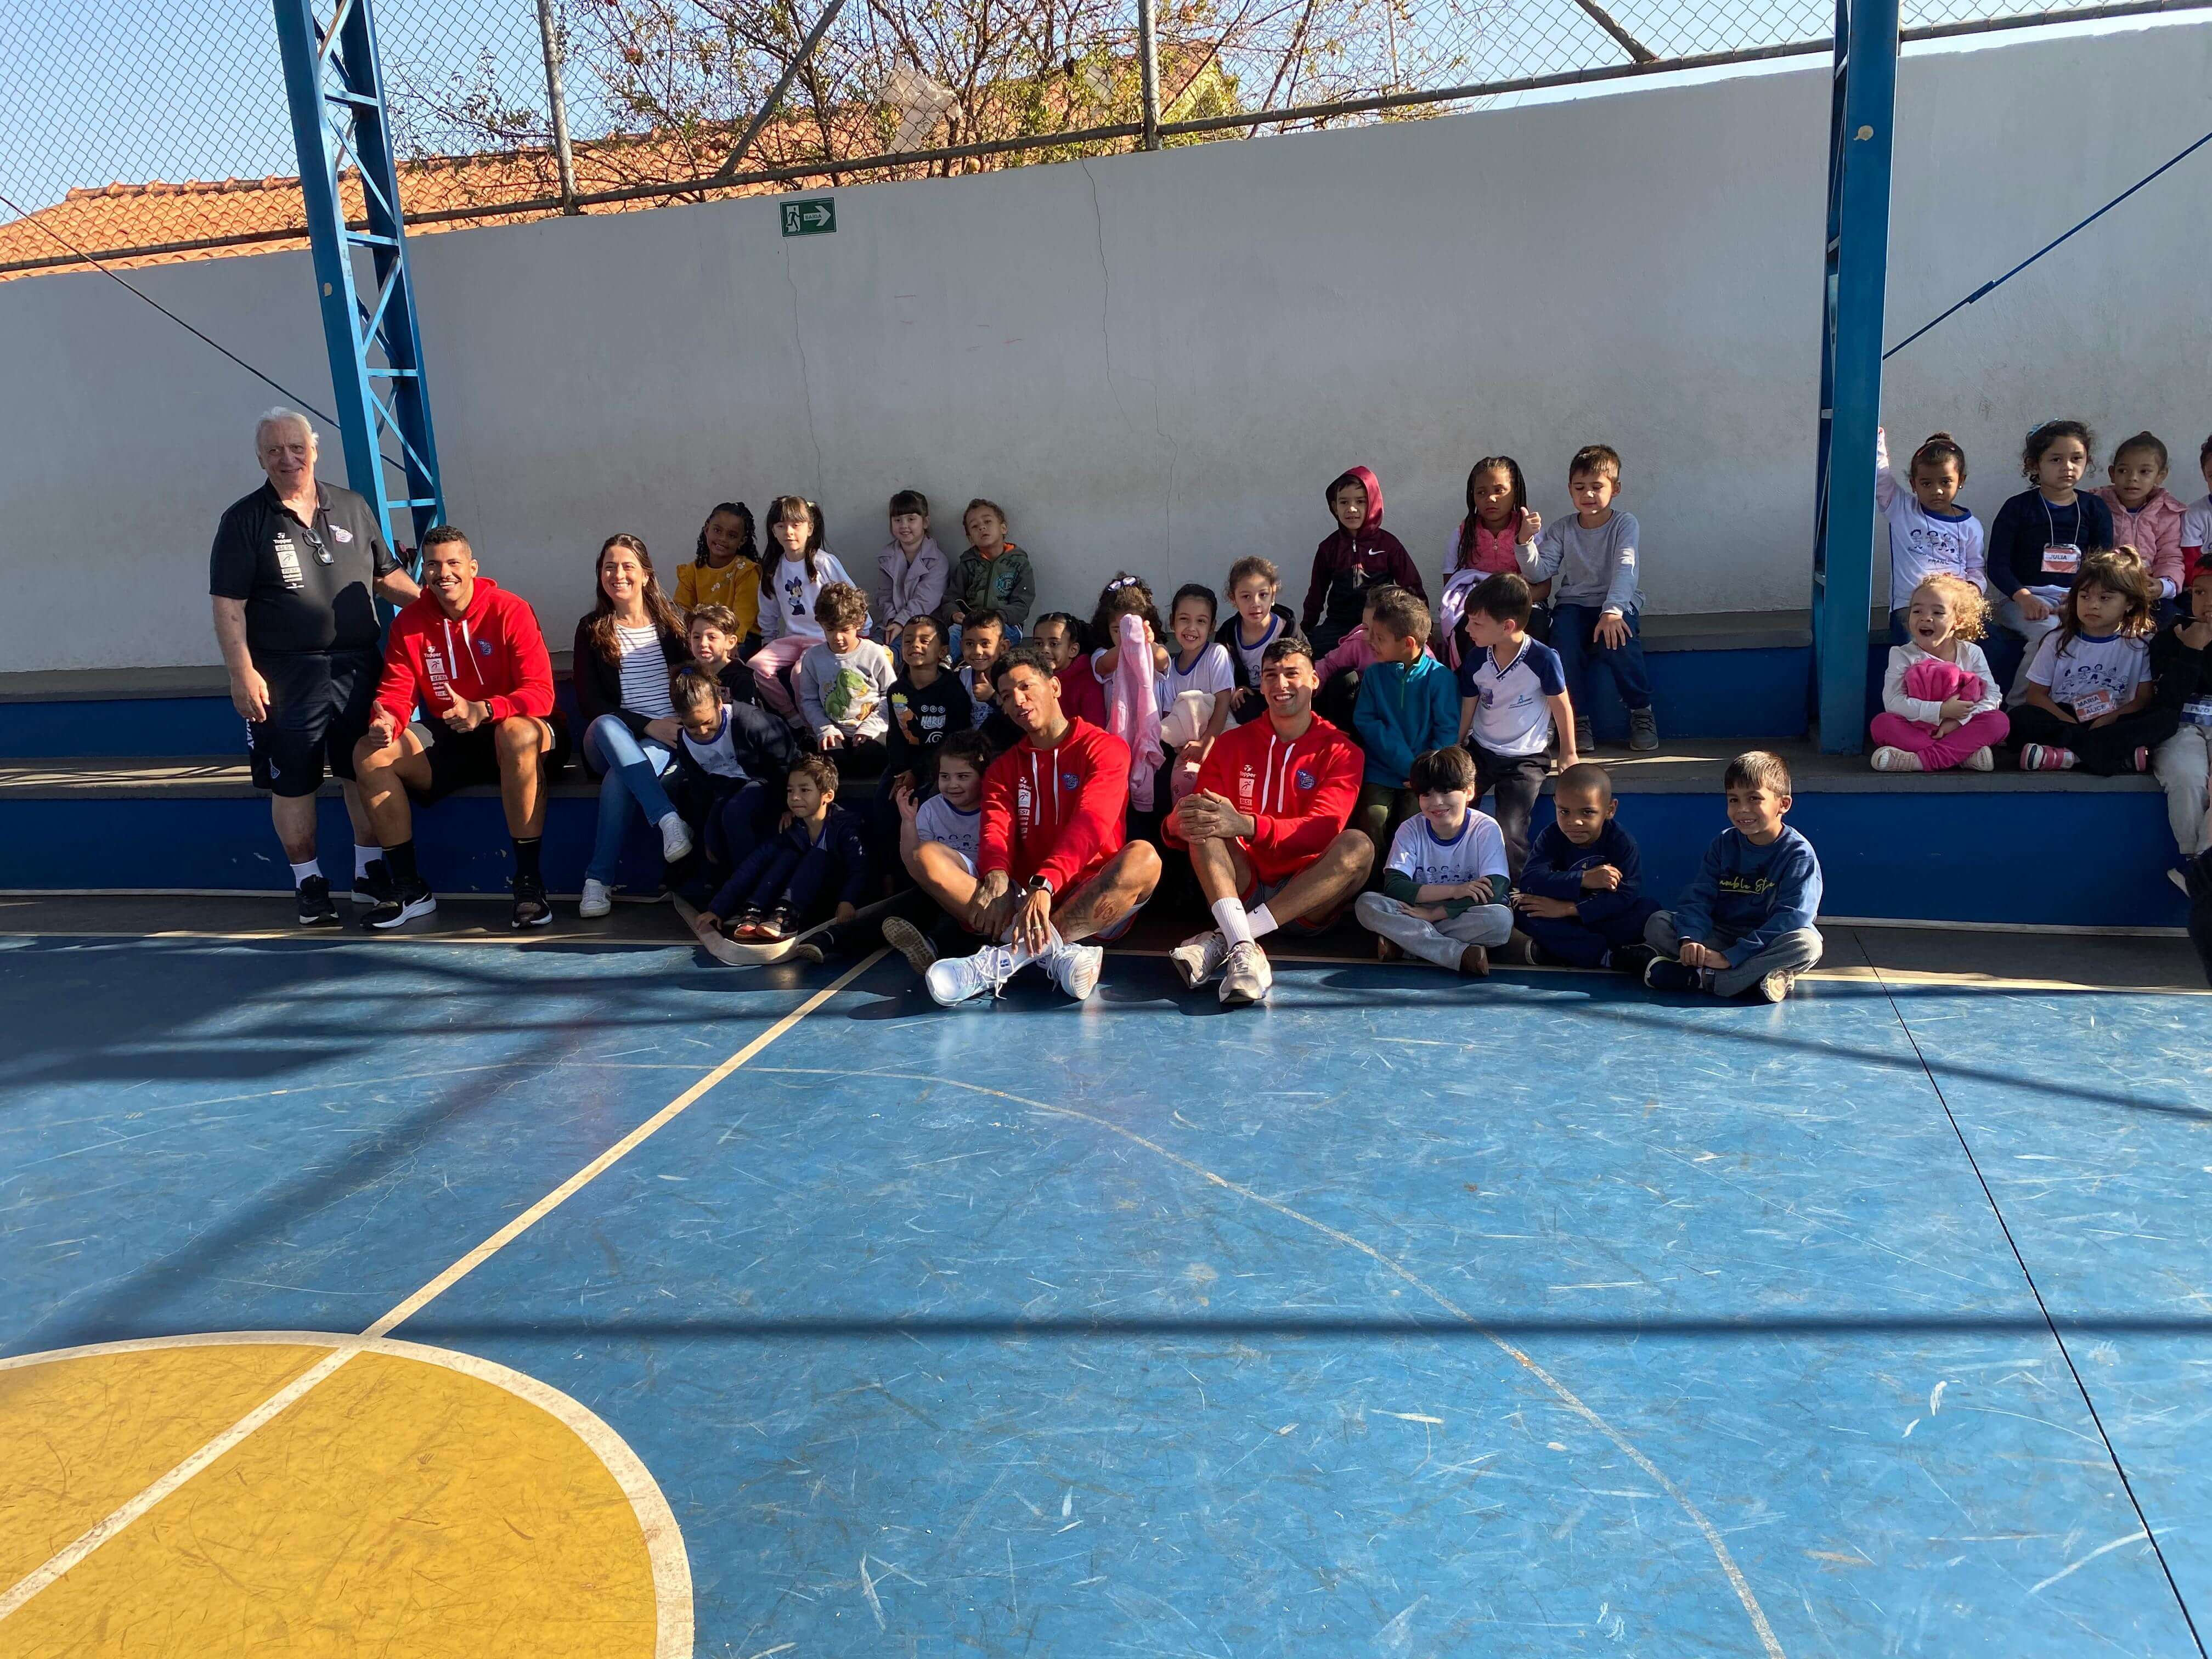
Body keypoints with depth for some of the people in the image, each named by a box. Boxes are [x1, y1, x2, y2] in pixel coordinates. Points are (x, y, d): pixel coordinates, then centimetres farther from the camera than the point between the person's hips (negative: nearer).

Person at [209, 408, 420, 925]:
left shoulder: (352, 508, 10)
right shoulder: (244, 520, -1)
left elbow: (386, 576, 18)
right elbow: (228, 606, -5)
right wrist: (242, 673, -12)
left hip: (357, 668, 3)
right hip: (285, 678, -3)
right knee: (292, 783, 4)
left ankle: (370, 874, 21)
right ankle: (308, 884, 18)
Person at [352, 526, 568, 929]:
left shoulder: (510, 610, -12)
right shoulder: (409, 622, 2)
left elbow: (541, 692, -19)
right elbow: (396, 692, -1)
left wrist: (484, 711, -37)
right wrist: (386, 722, -26)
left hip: (513, 738, -5)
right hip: (446, 742, 5)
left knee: (518, 733, -40)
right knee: (368, 754, -15)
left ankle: (529, 880, -32)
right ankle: (410, 889, -8)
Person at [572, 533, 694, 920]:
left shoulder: (671, 623, 12)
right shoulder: (592, 629, 8)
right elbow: (589, 704, 0)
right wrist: (646, 726, -13)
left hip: (669, 741, -1)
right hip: (613, 741, 1)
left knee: (619, 779, -34)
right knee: (606, 725, -37)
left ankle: (599, 879, -29)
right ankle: (669, 819, -44)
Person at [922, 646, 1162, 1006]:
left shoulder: (1105, 748, 3)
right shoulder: (1004, 768, 18)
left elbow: (1091, 823, -15)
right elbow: (996, 831, 0)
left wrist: (1044, 884, -32)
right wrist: (996, 878, -25)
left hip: (1093, 902, -3)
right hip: (1022, 899, 4)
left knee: (1143, 857, -34)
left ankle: (1009, 956, -42)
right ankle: (1056, 951, -35)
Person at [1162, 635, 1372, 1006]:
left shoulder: (1340, 751, 3)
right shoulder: (1233, 743, 10)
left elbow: (1325, 828, -15)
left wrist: (1247, 826, -32)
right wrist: (1179, 821, -27)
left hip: (1306, 899, -1)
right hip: (1242, 888, 2)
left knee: (1358, 845, -28)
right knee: (1204, 824, -21)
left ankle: (1223, 940, -37)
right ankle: (1245, 950, -44)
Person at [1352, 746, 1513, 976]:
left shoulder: (1486, 829, -8)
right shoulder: (1411, 830, -3)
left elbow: (1493, 892, -20)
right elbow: (1393, 886, -15)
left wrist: (1432, 914, -22)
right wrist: (1454, 890, -25)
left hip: (1464, 920, -2)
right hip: (1418, 914, 2)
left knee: (1502, 918, -34)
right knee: (1367, 904, -25)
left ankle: (1404, 940, -22)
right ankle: (1460, 954, -32)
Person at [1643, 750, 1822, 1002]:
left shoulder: (1799, 853, -12)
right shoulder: (1724, 843, 2)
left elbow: (1790, 917, -21)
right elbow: (1699, 896, -5)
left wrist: (1732, 956, -30)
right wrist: (1689, 940, -27)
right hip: (1721, 937, 4)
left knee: (1808, 944, -36)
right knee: (1658, 924, -14)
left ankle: (1698, 977, -34)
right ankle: (1752, 978, -29)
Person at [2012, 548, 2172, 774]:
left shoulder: (2140, 645, 5)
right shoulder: (2058, 641, 6)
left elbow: (2144, 699, 0)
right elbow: (2036, 694, 2)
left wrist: (2111, 718, -20)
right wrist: (2069, 722, -16)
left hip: (2115, 723, 0)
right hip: (2062, 719, 0)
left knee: (2168, 717, -28)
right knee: (2020, 718, -30)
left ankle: (2073, 753, -39)